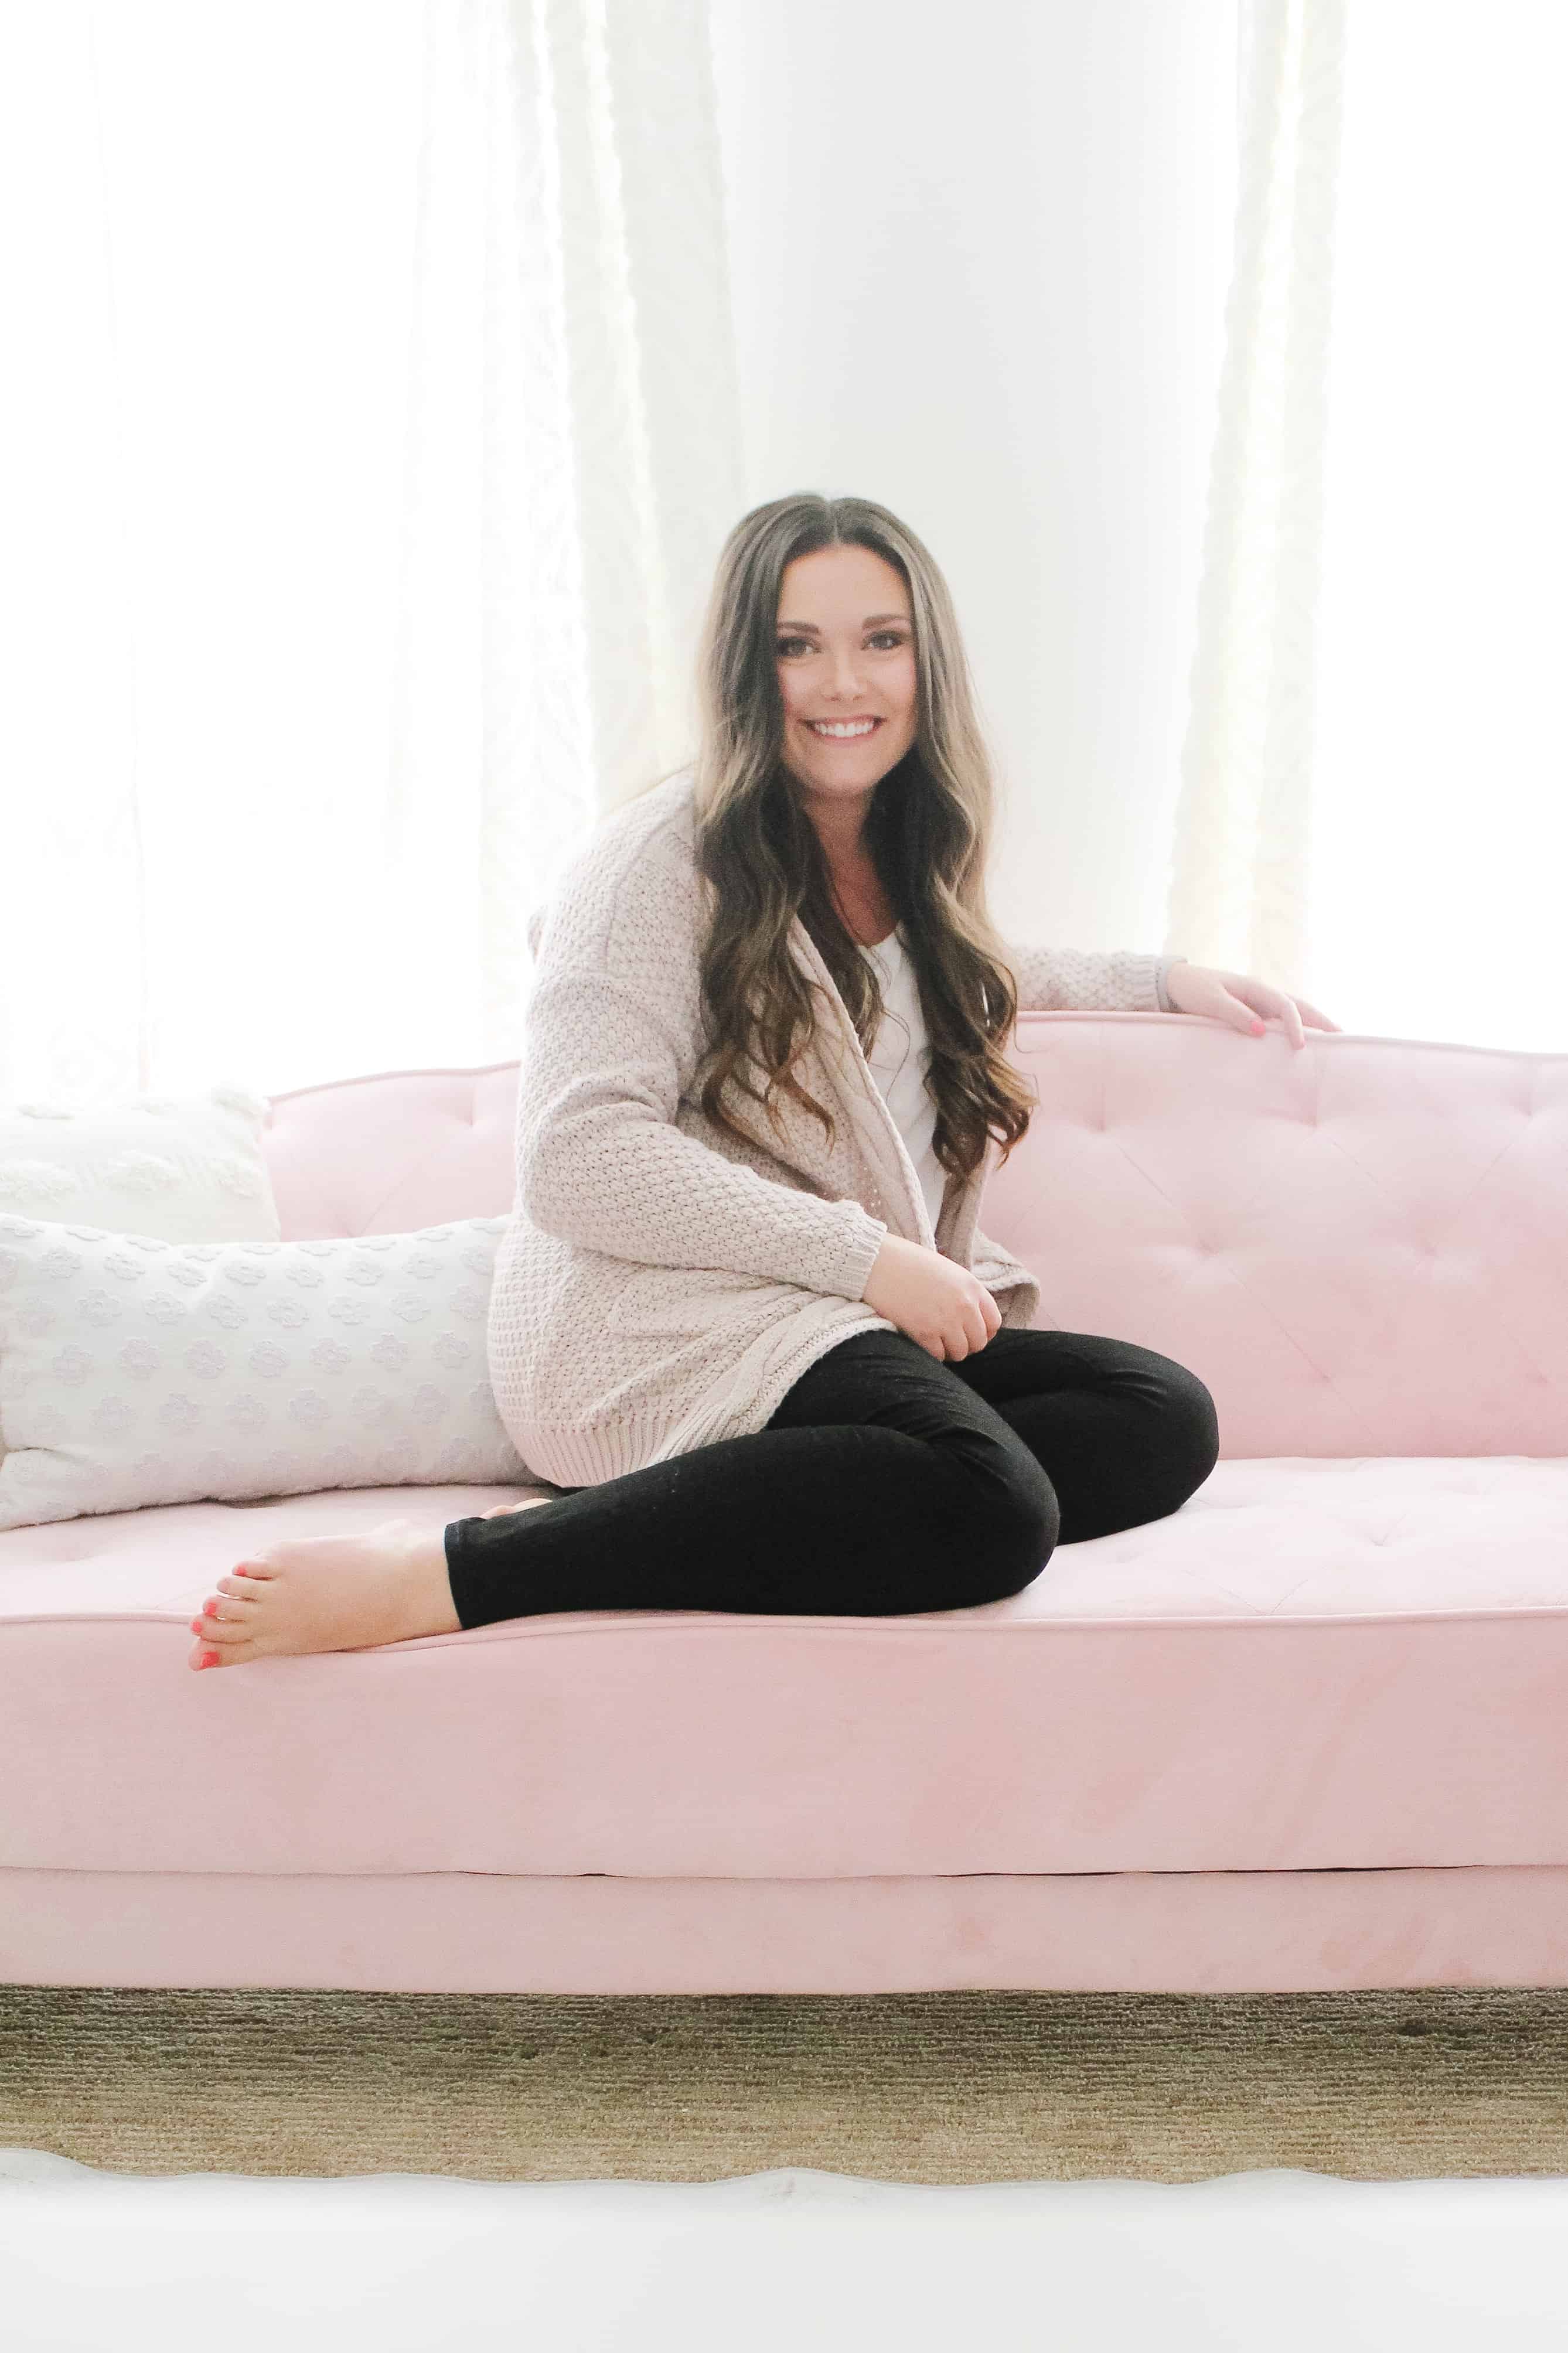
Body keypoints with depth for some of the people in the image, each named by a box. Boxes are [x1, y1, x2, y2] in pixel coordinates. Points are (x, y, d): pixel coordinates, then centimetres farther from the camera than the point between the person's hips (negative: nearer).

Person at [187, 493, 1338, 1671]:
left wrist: (1159, 977, 34)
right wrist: (866, 1255, -16)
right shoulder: (667, 857, -6)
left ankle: (647, 1526, -23)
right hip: (656, 1325, -8)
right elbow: (577, 1157, -14)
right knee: (988, 1504, -34)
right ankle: (442, 1570, -31)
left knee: (1166, 1419, -16)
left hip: (853, 1335, 9)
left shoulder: (906, 863, 19)